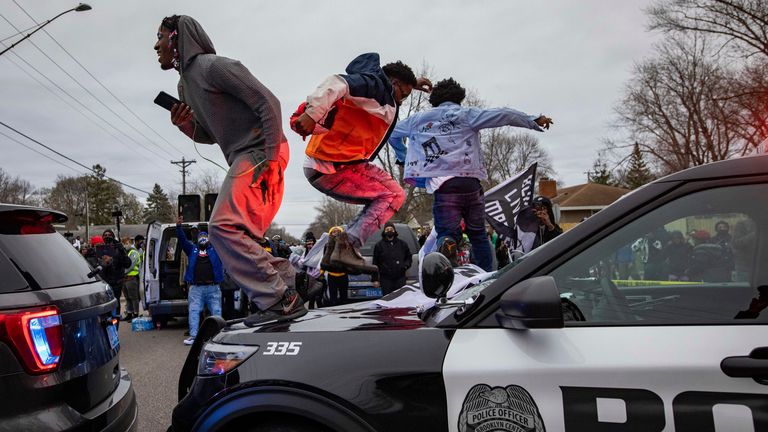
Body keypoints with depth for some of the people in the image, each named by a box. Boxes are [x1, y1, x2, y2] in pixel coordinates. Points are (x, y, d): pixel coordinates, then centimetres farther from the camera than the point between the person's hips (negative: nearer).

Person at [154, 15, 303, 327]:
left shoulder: (213, 66, -8)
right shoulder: (184, 83, 21)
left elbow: (268, 103, -14)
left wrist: (269, 159, -19)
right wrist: (185, 126, 3)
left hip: (261, 152, -10)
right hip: (242, 159, 10)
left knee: (224, 227, -19)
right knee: (240, 237, 7)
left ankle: (278, 298, -17)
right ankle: (287, 294, 12)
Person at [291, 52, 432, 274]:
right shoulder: (375, 82, -5)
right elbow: (338, 83, -25)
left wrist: (412, 84, 52)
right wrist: (312, 113, -36)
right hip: (332, 168, -10)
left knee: (386, 197, 17)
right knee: (393, 195, -5)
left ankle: (339, 246, 8)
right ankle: (348, 245, -16)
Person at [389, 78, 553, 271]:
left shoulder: (418, 119, 18)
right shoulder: (468, 114, 12)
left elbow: (391, 133, 32)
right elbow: (503, 115, 5)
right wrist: (535, 121, 12)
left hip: (444, 186, -1)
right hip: (471, 183, 1)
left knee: (448, 236, -5)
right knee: (478, 234, 16)